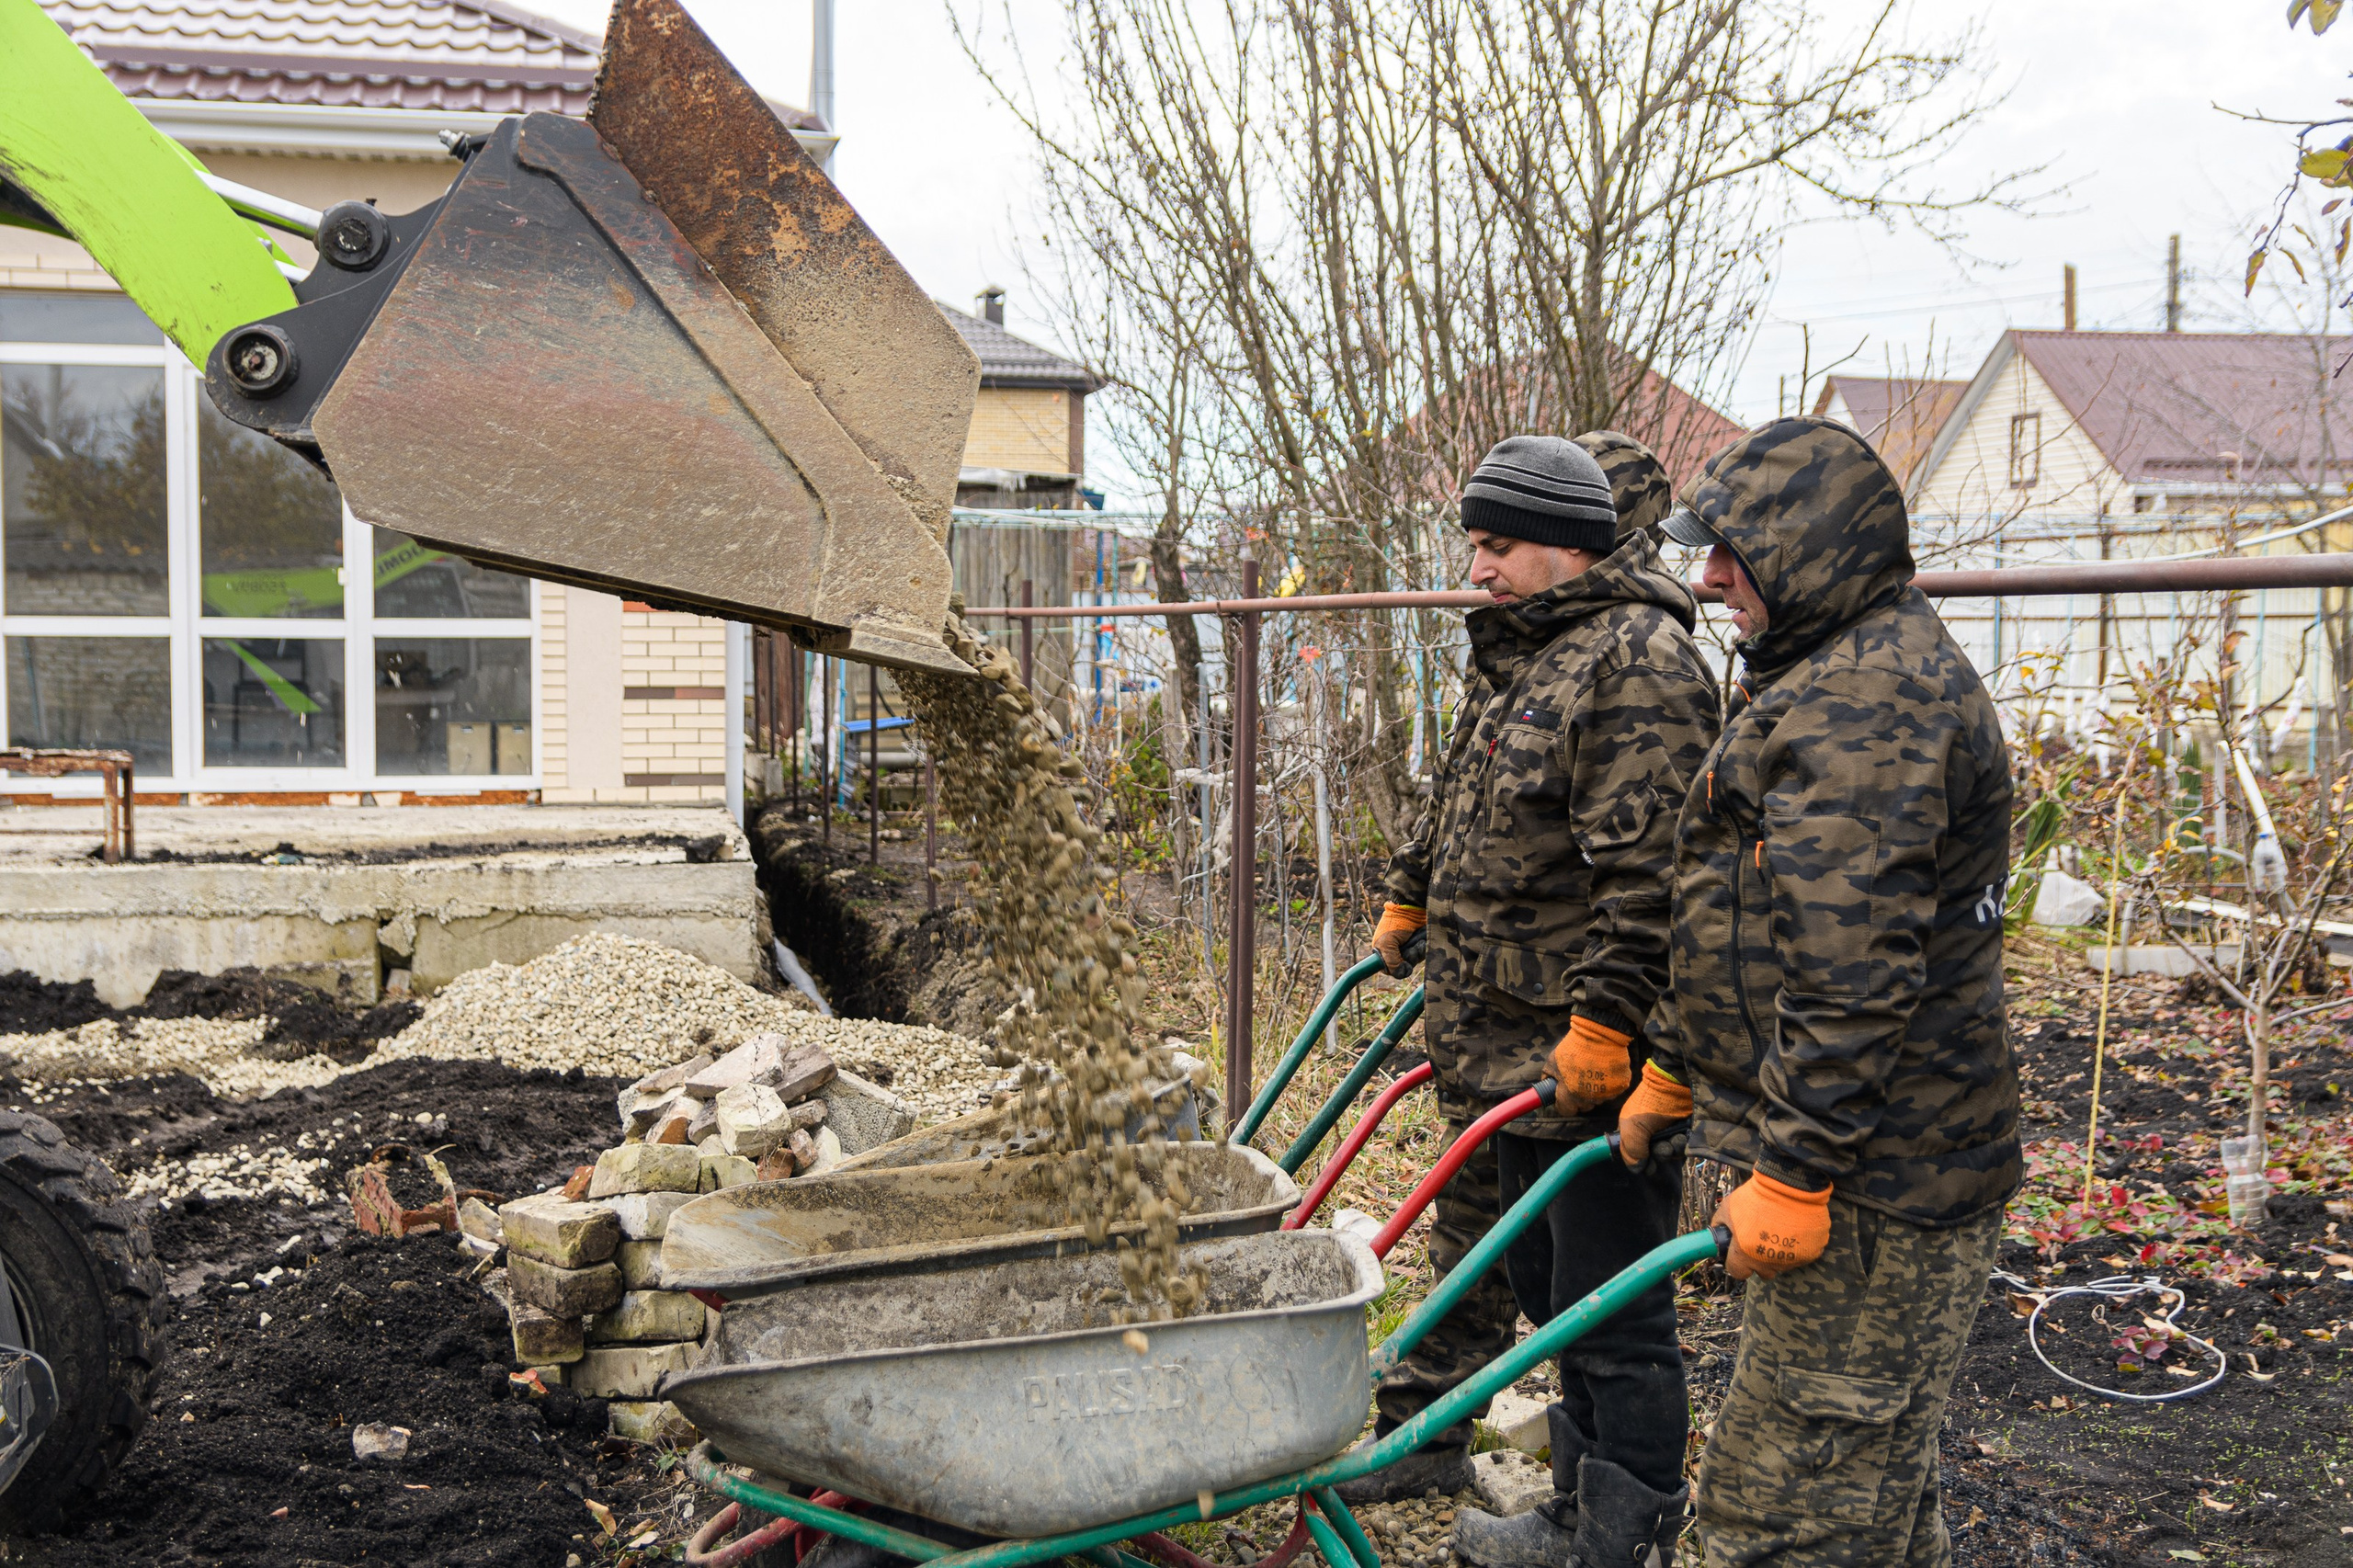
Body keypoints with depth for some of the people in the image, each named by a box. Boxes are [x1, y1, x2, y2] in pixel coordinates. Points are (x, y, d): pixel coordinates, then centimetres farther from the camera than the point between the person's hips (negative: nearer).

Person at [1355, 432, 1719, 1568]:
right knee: (1481, 1249, 22)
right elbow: (1457, 802, 29)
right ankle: (1421, 1441, 37)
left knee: (1606, 1294, 1)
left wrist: (1603, 1028, -26)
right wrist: (1407, 902, 35)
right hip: (1498, 1040, 10)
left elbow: (1643, 872, -25)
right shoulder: (1516, 648, 15)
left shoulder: (1638, 661, -18)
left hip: (1591, 1055, -10)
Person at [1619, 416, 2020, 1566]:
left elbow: (1854, 972, -26)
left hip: (1874, 1179, -11)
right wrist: (1671, 1074, 26)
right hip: (1889, 1171, 11)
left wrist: (1793, 1172, -24)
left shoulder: (1869, 698, -19)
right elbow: (1744, 929, 25)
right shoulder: (1819, 678, 19)